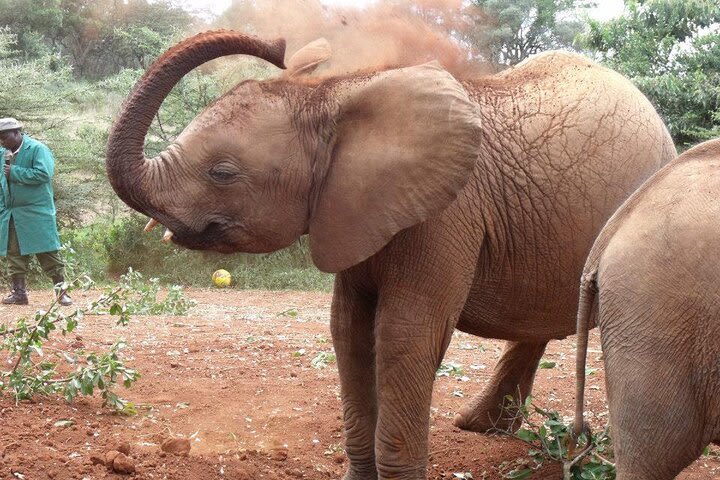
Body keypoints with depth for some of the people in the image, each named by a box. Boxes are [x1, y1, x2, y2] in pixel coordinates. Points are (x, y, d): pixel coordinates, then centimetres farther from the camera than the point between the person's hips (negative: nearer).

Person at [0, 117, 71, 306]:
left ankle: (61, 292, 4)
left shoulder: (37, 149, -8)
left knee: (48, 252, -2)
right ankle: (19, 292, 12)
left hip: (36, 212, -6)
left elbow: (43, 174, -22)